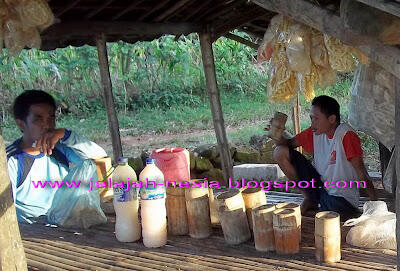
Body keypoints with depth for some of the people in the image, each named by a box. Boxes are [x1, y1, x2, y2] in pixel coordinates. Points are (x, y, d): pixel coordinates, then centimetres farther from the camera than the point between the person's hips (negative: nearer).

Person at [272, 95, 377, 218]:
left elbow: (361, 172, -22)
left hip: (342, 198, -7)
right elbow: (289, 143, 7)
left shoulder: (346, 136, -20)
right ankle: (310, 200, 7)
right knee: (280, 152, -4)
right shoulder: (315, 132, 0)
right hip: (320, 184, 7)